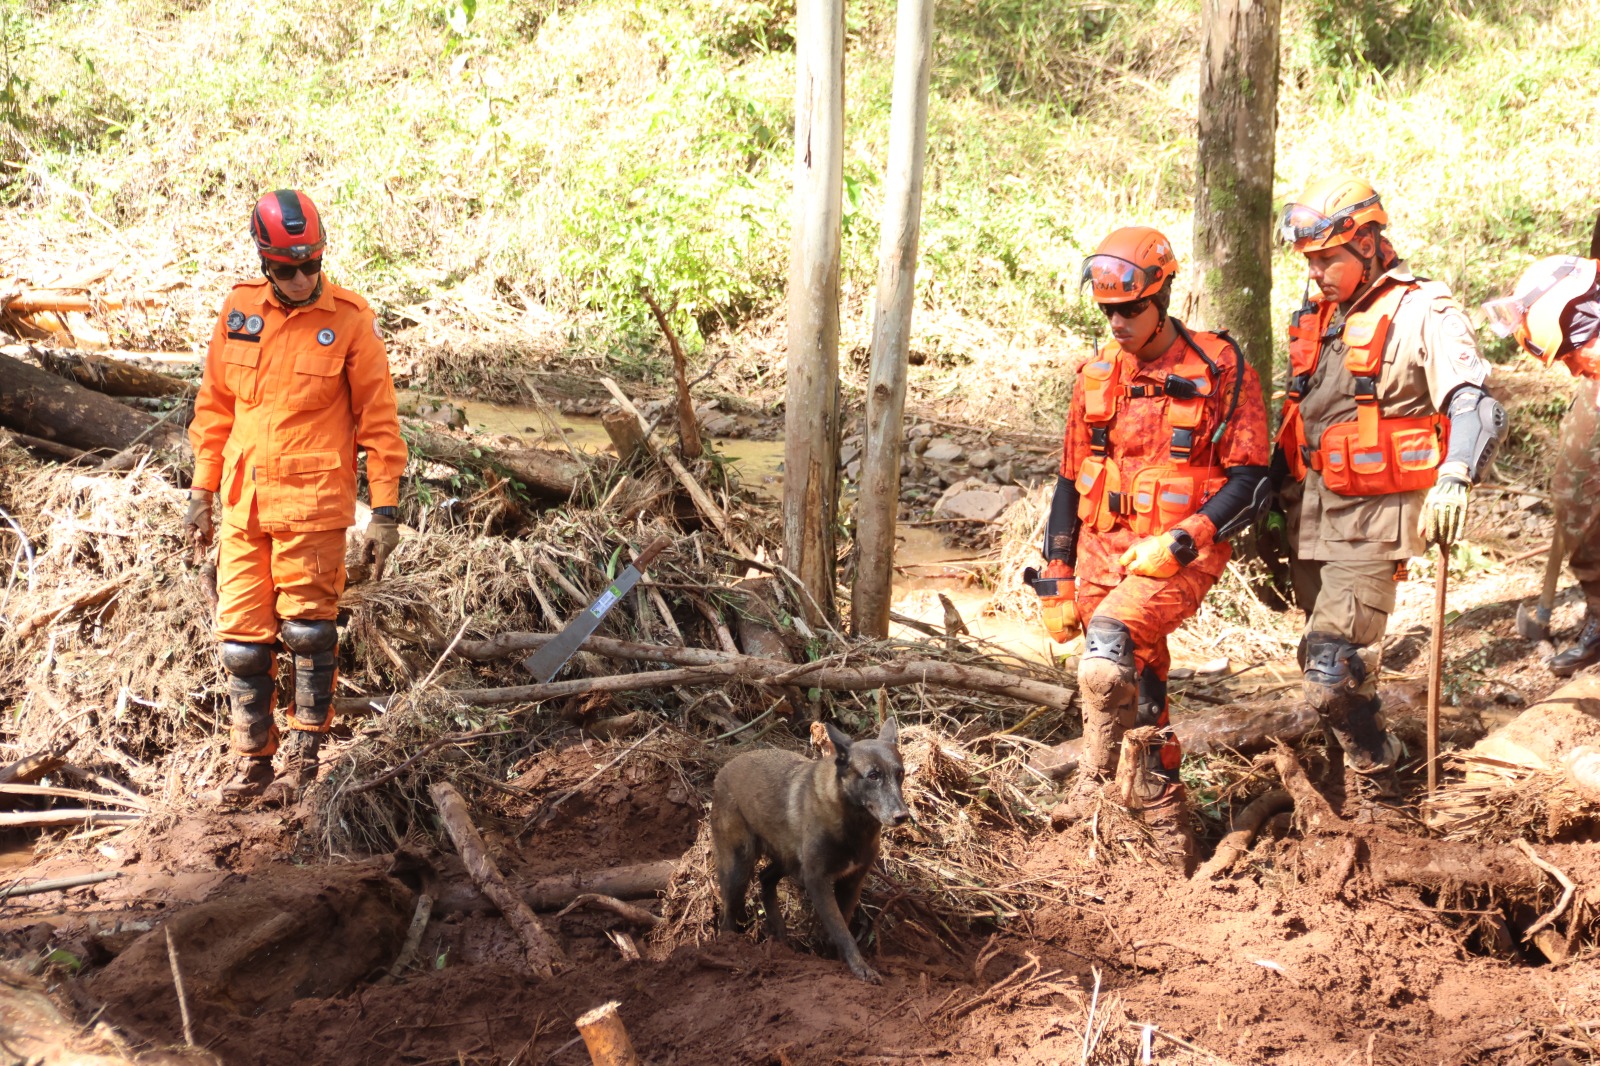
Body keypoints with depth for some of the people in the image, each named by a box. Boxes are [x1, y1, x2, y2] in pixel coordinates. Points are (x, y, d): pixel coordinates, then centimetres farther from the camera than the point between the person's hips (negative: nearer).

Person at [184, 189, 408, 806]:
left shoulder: (350, 321, -5)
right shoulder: (238, 310, 7)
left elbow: (378, 421, -2)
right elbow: (214, 406, 16)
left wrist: (385, 510, -5)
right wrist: (203, 490, 14)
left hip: (312, 503, -4)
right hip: (244, 505, 4)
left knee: (307, 631, -4)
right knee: (242, 638, 5)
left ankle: (303, 760, 7)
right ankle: (252, 762, 15)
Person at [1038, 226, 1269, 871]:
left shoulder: (1218, 369, -6)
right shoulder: (1097, 377, 9)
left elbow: (1250, 478, -8)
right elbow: (1070, 484, 15)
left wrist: (1178, 543, -18)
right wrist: (1057, 582, 10)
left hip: (1180, 557, -6)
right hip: (1103, 553, 6)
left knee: (1110, 646, -29)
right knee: (1134, 694, 9)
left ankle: (1095, 786, -18)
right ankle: (1168, 834, 21)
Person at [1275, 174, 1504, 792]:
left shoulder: (1422, 313, -11)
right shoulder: (1317, 315, 14)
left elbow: (1478, 408, -23)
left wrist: (1454, 478, -40)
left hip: (1371, 523, -7)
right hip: (1308, 512, 7)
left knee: (1332, 676, -13)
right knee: (1325, 667, 14)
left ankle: (1379, 783, 6)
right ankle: (1344, 781, 27)